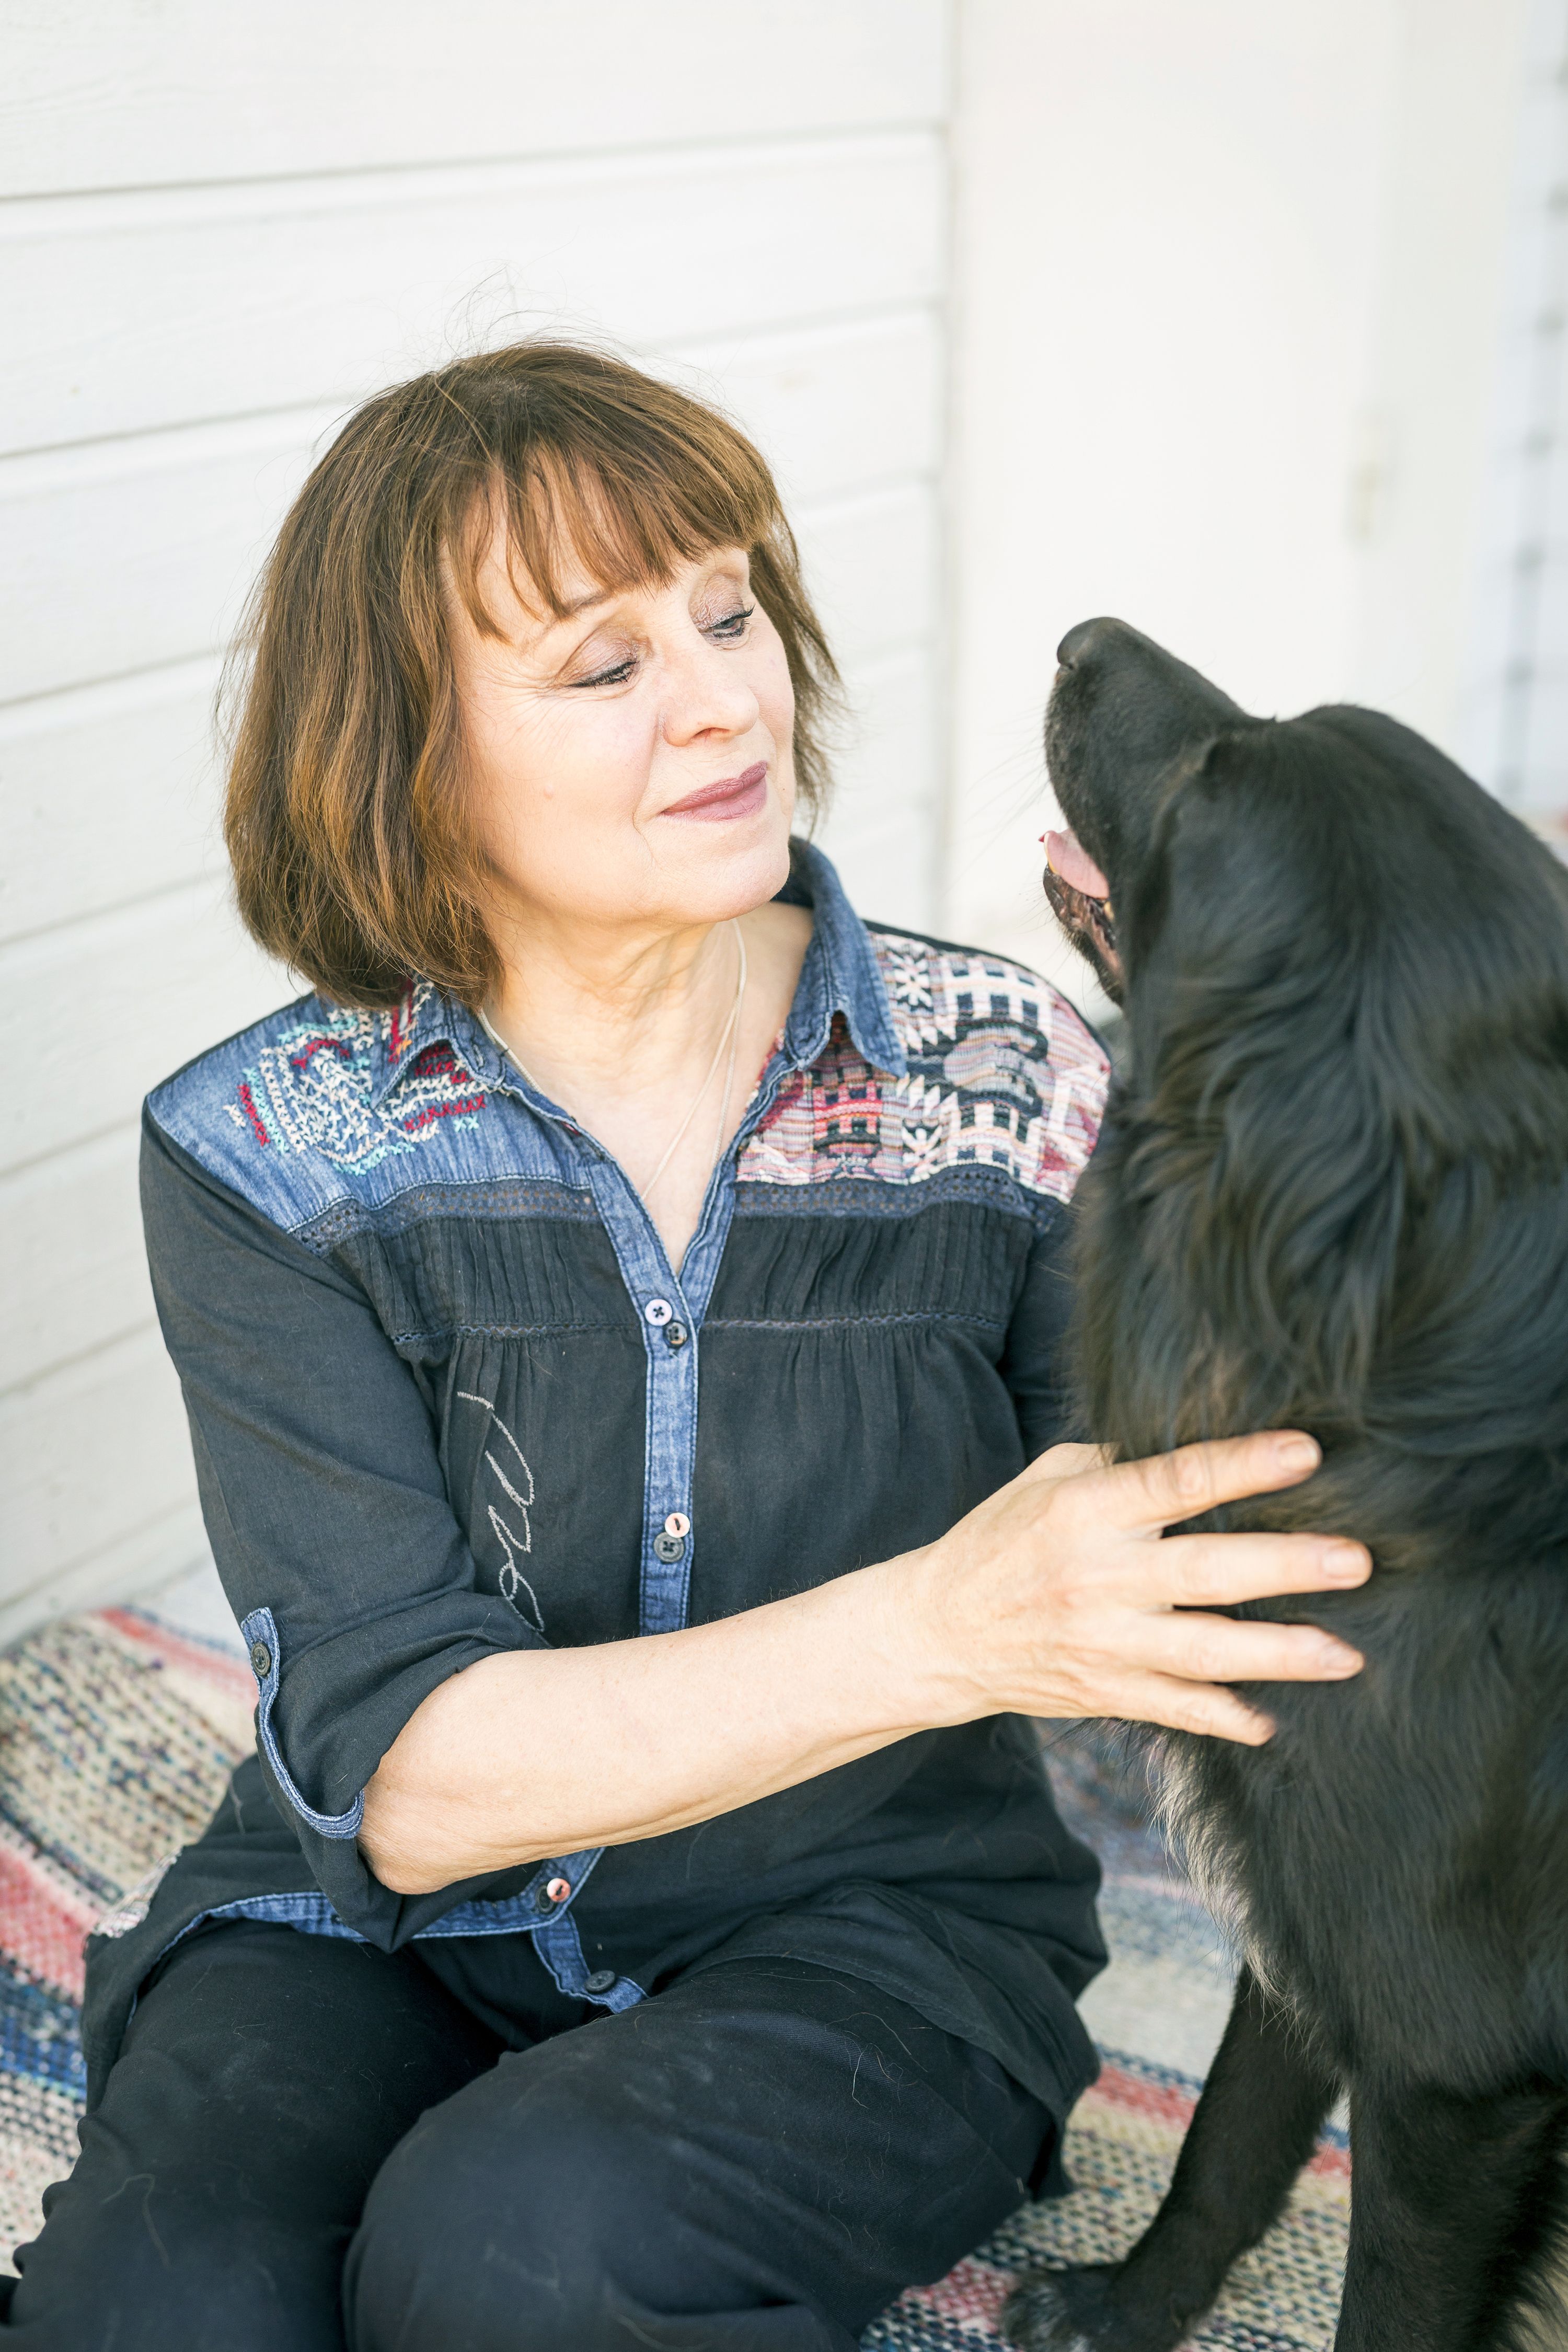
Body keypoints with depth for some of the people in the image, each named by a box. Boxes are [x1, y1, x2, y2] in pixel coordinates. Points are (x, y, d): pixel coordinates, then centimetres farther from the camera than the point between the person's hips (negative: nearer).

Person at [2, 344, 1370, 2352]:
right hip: (379, 1933, 0)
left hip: (866, 1927, 0)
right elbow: (405, 1780, -18)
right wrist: (944, 1628, -31)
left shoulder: (1006, 1078, -8)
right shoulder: (261, 1155, -10)